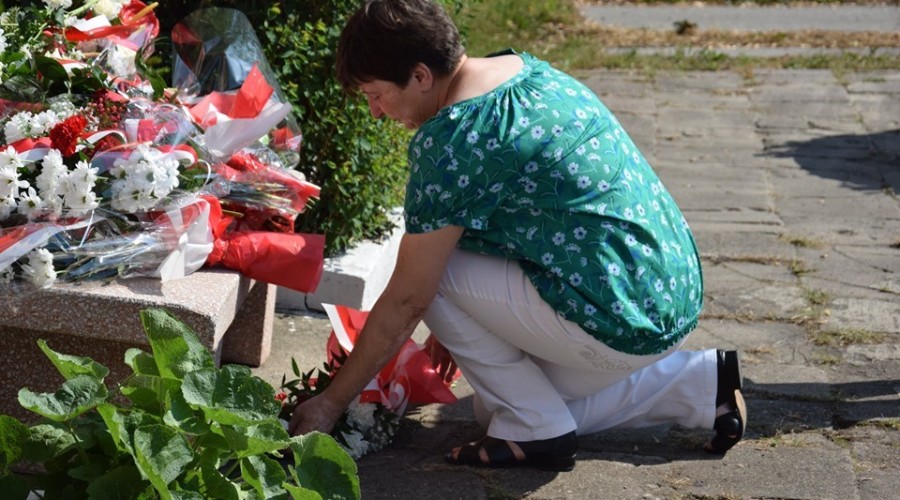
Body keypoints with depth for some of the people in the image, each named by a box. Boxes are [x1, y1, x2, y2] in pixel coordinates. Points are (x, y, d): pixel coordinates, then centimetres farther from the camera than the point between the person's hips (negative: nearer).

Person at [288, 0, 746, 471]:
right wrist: (461, 329, 25)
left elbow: (406, 301, -14)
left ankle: (535, 430, 2)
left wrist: (330, 403, -2)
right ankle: (703, 382, 20)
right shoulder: (525, 67, 8)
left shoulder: (451, 138, -20)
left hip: (623, 323, -10)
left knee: (429, 270, -6)